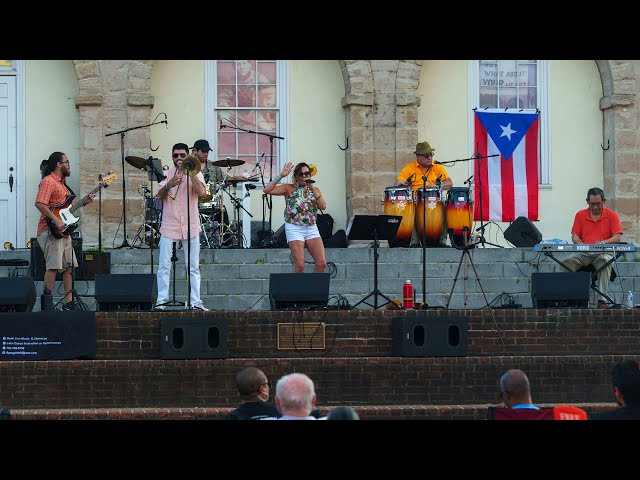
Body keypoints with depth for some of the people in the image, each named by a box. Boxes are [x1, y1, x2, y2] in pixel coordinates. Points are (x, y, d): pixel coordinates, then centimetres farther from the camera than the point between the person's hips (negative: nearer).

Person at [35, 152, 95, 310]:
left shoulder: (61, 183, 21)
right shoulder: (48, 181, -10)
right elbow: (40, 204, -23)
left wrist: (84, 202, 14)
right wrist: (56, 220, -26)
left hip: (63, 231, 10)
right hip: (51, 231, -10)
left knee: (69, 267, 10)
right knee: (53, 266, -14)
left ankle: (69, 303, 15)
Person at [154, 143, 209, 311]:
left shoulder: (195, 174, 5)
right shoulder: (166, 174, 8)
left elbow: (201, 192, -12)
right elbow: (159, 196, -4)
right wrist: (169, 185, -23)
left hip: (190, 226, 0)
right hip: (169, 226, 0)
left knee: (193, 267, 2)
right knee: (164, 266, -4)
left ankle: (195, 302, 4)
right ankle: (161, 300, -2)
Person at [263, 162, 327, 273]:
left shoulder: (315, 190, 12)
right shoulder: (289, 189, 1)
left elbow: (323, 206, -5)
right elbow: (267, 190, -10)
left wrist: (312, 189, -9)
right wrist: (281, 176, -15)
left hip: (312, 229, 4)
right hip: (294, 229, -4)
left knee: (321, 264, -7)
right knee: (300, 265, -12)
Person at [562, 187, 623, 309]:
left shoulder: (612, 215, 6)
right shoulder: (580, 215, 12)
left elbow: (617, 238, -1)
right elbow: (574, 236, 10)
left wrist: (603, 242, -21)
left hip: (603, 252, -2)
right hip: (584, 254, 2)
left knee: (605, 262, -39)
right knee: (566, 263, -28)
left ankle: (602, 300, -42)